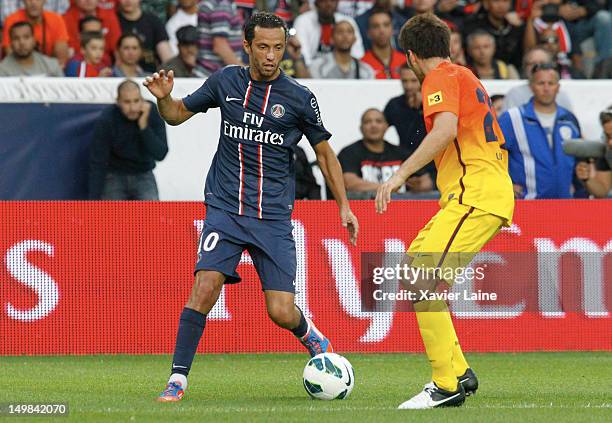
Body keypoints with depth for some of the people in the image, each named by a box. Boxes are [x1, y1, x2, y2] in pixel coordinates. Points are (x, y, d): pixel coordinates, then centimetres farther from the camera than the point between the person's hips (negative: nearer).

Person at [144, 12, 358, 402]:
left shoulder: (299, 98, -2)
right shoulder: (226, 82, 3)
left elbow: (324, 152, 10)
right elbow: (178, 114, 15)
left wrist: (344, 206, 7)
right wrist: (164, 98, -8)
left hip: (274, 217, -1)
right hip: (225, 208, 1)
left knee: (282, 313, -6)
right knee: (205, 287, -20)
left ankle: (310, 335, 31)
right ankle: (178, 379, -11)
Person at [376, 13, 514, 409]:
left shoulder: (441, 78, -5)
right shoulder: (467, 77, 24)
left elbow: (446, 129, -25)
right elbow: (497, 143, 29)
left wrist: (401, 173, -29)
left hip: (475, 196, -10)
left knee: (422, 284, -16)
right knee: (412, 268, 15)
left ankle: (447, 386, -17)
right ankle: (458, 371, 14)